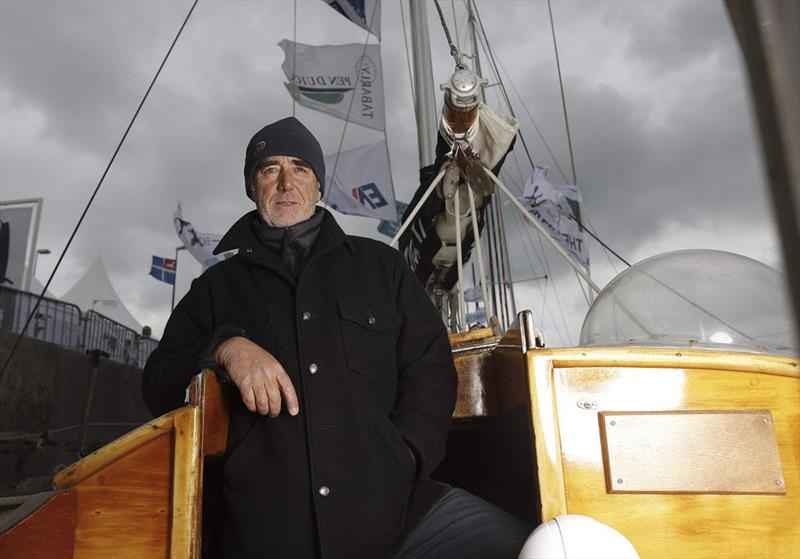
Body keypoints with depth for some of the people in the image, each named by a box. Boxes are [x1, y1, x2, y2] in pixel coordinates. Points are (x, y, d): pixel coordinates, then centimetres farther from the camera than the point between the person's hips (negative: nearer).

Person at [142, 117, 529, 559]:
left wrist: (405, 453, -6)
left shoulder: (379, 265, 16)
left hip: (393, 500, 2)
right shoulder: (218, 286, 17)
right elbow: (157, 387, 12)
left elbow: (430, 367, 11)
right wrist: (225, 348, -9)